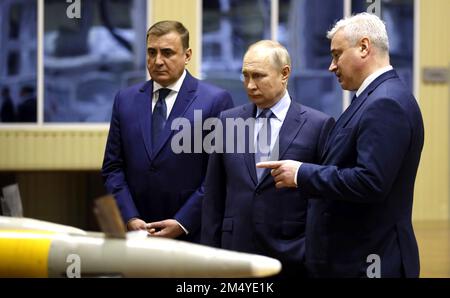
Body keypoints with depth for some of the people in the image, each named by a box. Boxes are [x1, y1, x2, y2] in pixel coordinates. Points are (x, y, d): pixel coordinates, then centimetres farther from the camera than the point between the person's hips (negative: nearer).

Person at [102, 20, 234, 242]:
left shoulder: (215, 100, -3)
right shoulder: (125, 99, 9)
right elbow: (113, 167, 9)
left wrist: (183, 223, -12)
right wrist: (130, 218, -4)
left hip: (193, 235, -3)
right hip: (136, 234, 3)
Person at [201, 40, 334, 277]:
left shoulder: (318, 125, -3)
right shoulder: (227, 121, 8)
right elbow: (214, 196, 9)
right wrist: (210, 254, 5)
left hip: (293, 258, -3)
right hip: (236, 251, 3)